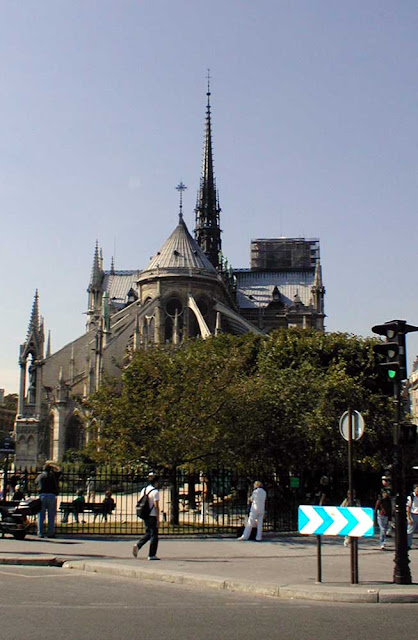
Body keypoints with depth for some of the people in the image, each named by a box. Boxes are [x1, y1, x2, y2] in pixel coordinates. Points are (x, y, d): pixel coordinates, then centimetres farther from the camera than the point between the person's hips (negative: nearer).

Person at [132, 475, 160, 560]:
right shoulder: (155, 491, -12)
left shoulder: (144, 490, 9)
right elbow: (156, 506, -15)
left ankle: (138, 545, -2)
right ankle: (152, 555, 4)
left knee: (148, 533, 19)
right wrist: (158, 518, -11)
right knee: (154, 535, 2)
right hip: (153, 515, -7)